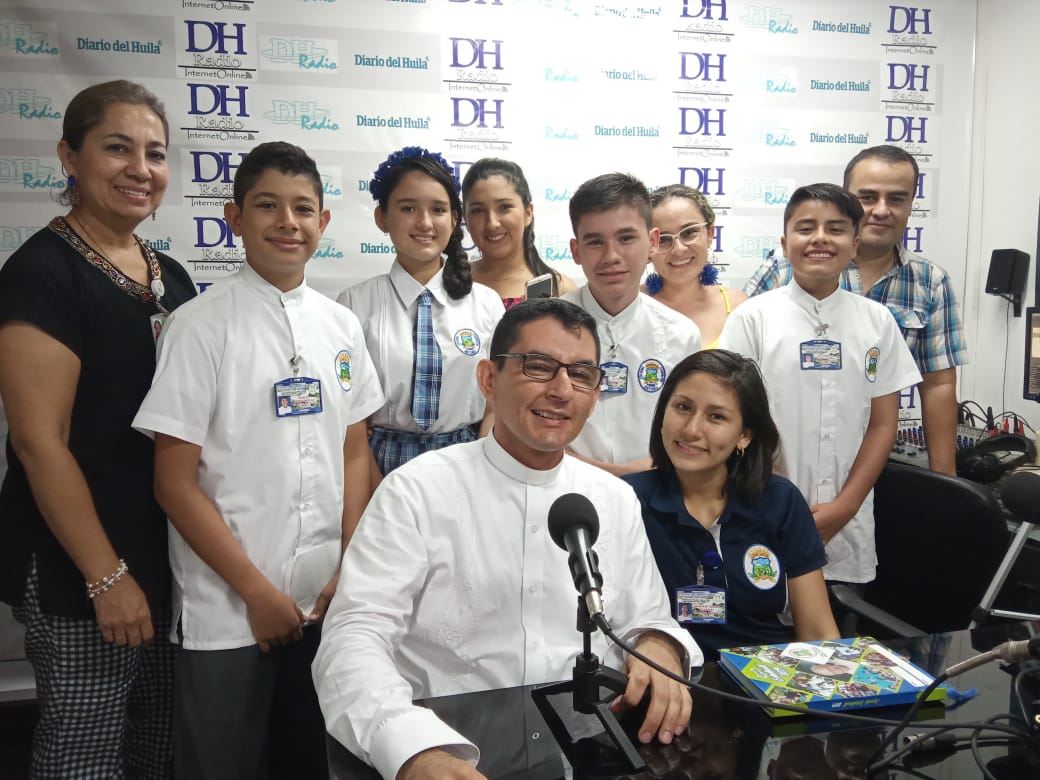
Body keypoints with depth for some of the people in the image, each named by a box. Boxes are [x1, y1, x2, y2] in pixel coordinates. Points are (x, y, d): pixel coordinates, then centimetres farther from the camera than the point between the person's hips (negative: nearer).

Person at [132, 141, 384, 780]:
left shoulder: (341, 325, 3)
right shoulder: (201, 326, -9)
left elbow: (355, 453, 8)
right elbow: (175, 481, -9)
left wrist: (352, 570, -1)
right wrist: (256, 590, -11)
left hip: (328, 602, 4)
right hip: (228, 610, -4)